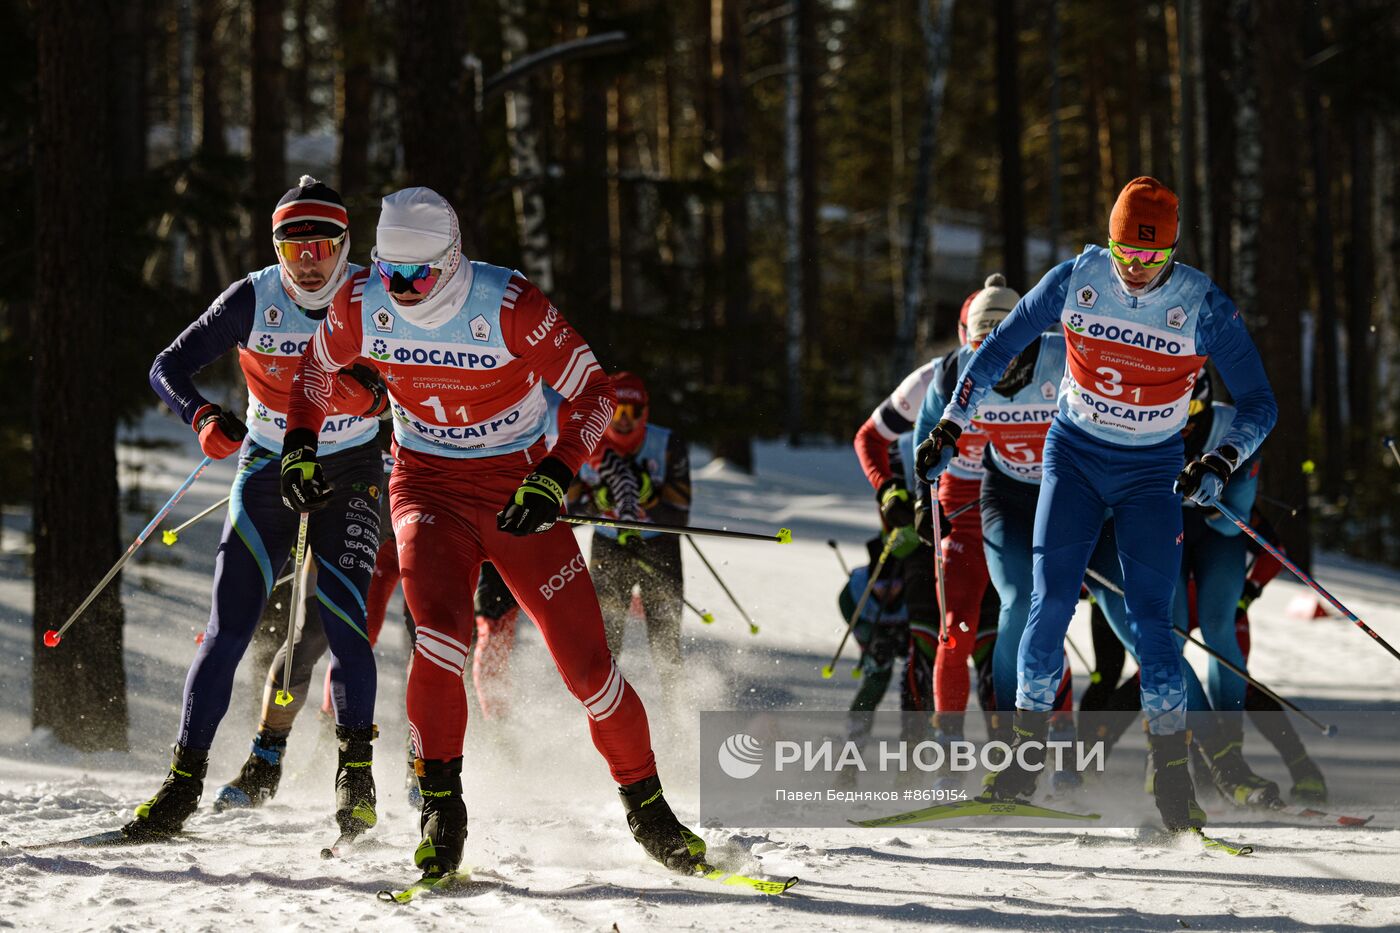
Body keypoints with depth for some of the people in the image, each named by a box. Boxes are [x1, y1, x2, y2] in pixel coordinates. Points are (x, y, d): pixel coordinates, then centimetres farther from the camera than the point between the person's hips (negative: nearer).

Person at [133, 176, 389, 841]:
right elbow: (166, 368, -12)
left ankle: (356, 769, 0)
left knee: (344, 622, -17)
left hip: (347, 478, -1)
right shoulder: (254, 299, -11)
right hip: (267, 472, 1)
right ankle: (183, 782, -2)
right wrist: (202, 416, -32)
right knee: (227, 630, -7)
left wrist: (371, 393, -37)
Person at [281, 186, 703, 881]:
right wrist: (299, 447, 3)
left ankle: (645, 804, 15)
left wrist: (555, 477, -27)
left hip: (517, 489, -1)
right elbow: (317, 364, 12)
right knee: (442, 631, -26)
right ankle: (440, 804, -14)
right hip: (426, 489, 1)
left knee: (583, 655, -4)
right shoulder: (362, 307, -11)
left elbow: (594, 390, -15)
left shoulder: (511, 307, -22)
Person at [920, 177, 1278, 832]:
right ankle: (1027, 748, 3)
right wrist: (950, 426, -1)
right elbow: (999, 347, 2)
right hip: (1073, 457, 1)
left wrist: (1221, 462, -31)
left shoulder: (1203, 306, -16)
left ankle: (1171, 777, 0)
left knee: (1151, 620, -10)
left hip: (1152, 475, -1)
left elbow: (1258, 404, -13)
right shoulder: (1075, 280, -12)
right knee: (1050, 603, -11)